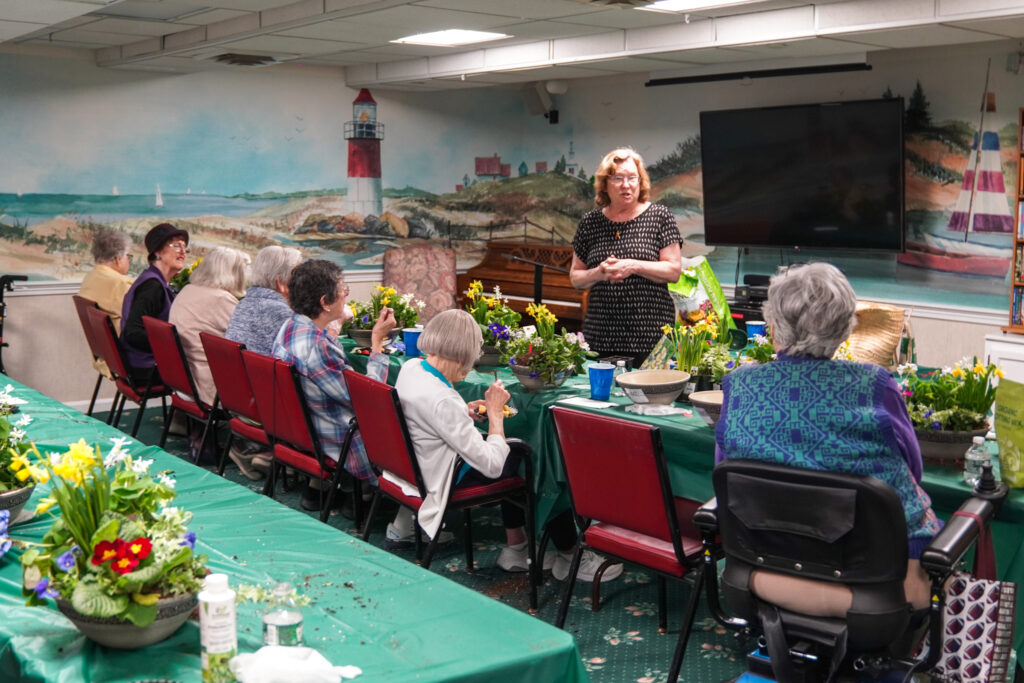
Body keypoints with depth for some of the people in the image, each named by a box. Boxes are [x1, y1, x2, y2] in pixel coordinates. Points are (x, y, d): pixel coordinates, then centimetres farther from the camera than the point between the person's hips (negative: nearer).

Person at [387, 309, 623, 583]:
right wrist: (495, 411, -16)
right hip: (448, 478, -9)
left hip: (416, 466, 9)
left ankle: (516, 548, 23)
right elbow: (492, 465, -27)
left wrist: (463, 412, 2)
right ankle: (569, 556, 17)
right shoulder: (443, 402, -34)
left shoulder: (411, 367, -7)